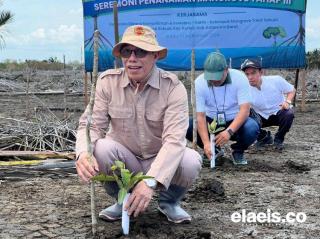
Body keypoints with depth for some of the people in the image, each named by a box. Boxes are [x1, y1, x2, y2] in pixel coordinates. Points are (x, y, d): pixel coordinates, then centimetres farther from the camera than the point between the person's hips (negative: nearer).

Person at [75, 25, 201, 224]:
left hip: (161, 162, -1)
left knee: (191, 161, -31)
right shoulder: (107, 82, -11)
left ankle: (169, 201, 4)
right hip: (124, 160, 1)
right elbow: (91, 125, -13)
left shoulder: (173, 87, -18)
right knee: (100, 148, -30)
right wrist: (84, 154, -38)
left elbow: (174, 139, -29)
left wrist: (151, 181, -43)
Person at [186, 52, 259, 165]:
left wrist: (229, 131, -40)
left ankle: (238, 151, 2)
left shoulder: (239, 78, -20)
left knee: (252, 128, -34)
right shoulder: (199, 83, -18)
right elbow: (200, 115, -21)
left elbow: (245, 110, -25)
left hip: (235, 122, -1)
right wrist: (206, 142, -35)